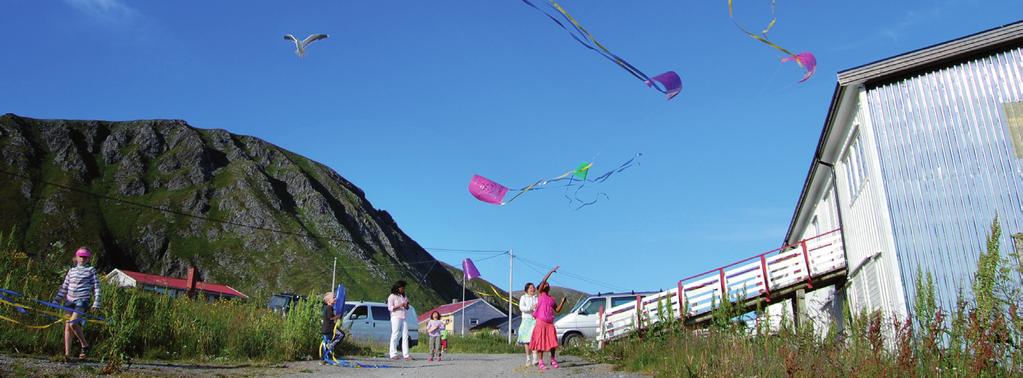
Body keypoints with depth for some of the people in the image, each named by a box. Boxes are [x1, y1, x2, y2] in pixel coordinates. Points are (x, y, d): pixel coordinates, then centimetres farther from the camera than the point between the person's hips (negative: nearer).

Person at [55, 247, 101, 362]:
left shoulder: (91, 270, 5)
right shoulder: (71, 271, 17)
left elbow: (96, 287, 2)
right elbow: (64, 287, 22)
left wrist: (96, 303, -6)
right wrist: (56, 301, 16)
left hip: (82, 301, -5)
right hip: (70, 301, 5)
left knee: (73, 323, -20)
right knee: (67, 326, 1)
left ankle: (84, 345, -3)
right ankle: (67, 353, 3)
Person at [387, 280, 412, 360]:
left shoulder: (404, 296, 21)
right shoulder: (392, 296, 2)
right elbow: (390, 308, -6)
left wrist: (407, 306, 3)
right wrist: (400, 306, -16)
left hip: (404, 318, 6)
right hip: (396, 317, -6)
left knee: (405, 336, -1)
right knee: (395, 335, -9)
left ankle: (406, 355, -3)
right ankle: (393, 354, -7)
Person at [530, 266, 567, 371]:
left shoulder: (551, 299, 16)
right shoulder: (541, 294, 3)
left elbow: (557, 310, 17)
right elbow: (543, 281, -11)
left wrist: (562, 302, 5)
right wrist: (551, 271, -11)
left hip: (550, 323, 5)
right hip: (541, 322, -5)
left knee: (552, 342, 2)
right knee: (541, 342, -3)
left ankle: (553, 360, 15)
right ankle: (541, 361, 4)